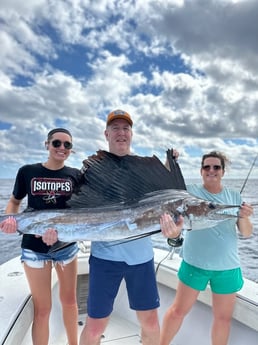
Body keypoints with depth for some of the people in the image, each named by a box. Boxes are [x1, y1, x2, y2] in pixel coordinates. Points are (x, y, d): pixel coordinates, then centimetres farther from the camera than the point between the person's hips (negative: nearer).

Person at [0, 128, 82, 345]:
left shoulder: (76, 175, -3)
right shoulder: (27, 171, -4)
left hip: (66, 244, 2)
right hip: (34, 247, -1)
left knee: (69, 300, 18)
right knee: (42, 309, 7)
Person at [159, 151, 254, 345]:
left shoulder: (235, 196, 1)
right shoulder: (191, 192, -8)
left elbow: (247, 233, 1)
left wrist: (244, 218, -21)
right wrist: (166, 215, -51)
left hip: (228, 267, 3)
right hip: (195, 264, -2)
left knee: (224, 317, 17)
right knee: (179, 311, 10)